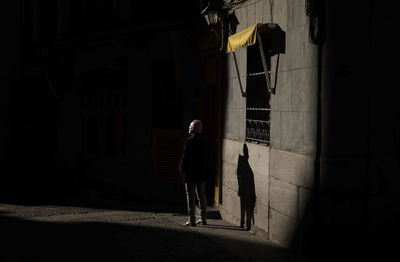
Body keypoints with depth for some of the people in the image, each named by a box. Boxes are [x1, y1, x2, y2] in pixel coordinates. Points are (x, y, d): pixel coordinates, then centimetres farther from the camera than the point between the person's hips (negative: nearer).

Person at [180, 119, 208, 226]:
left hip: (190, 173, -7)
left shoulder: (190, 140, -16)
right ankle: (203, 218, 19)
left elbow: (185, 156, -15)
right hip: (201, 173, 7)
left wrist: (182, 168, -4)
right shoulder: (202, 140, 7)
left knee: (190, 196, -2)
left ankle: (192, 219, -2)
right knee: (201, 195, 14)